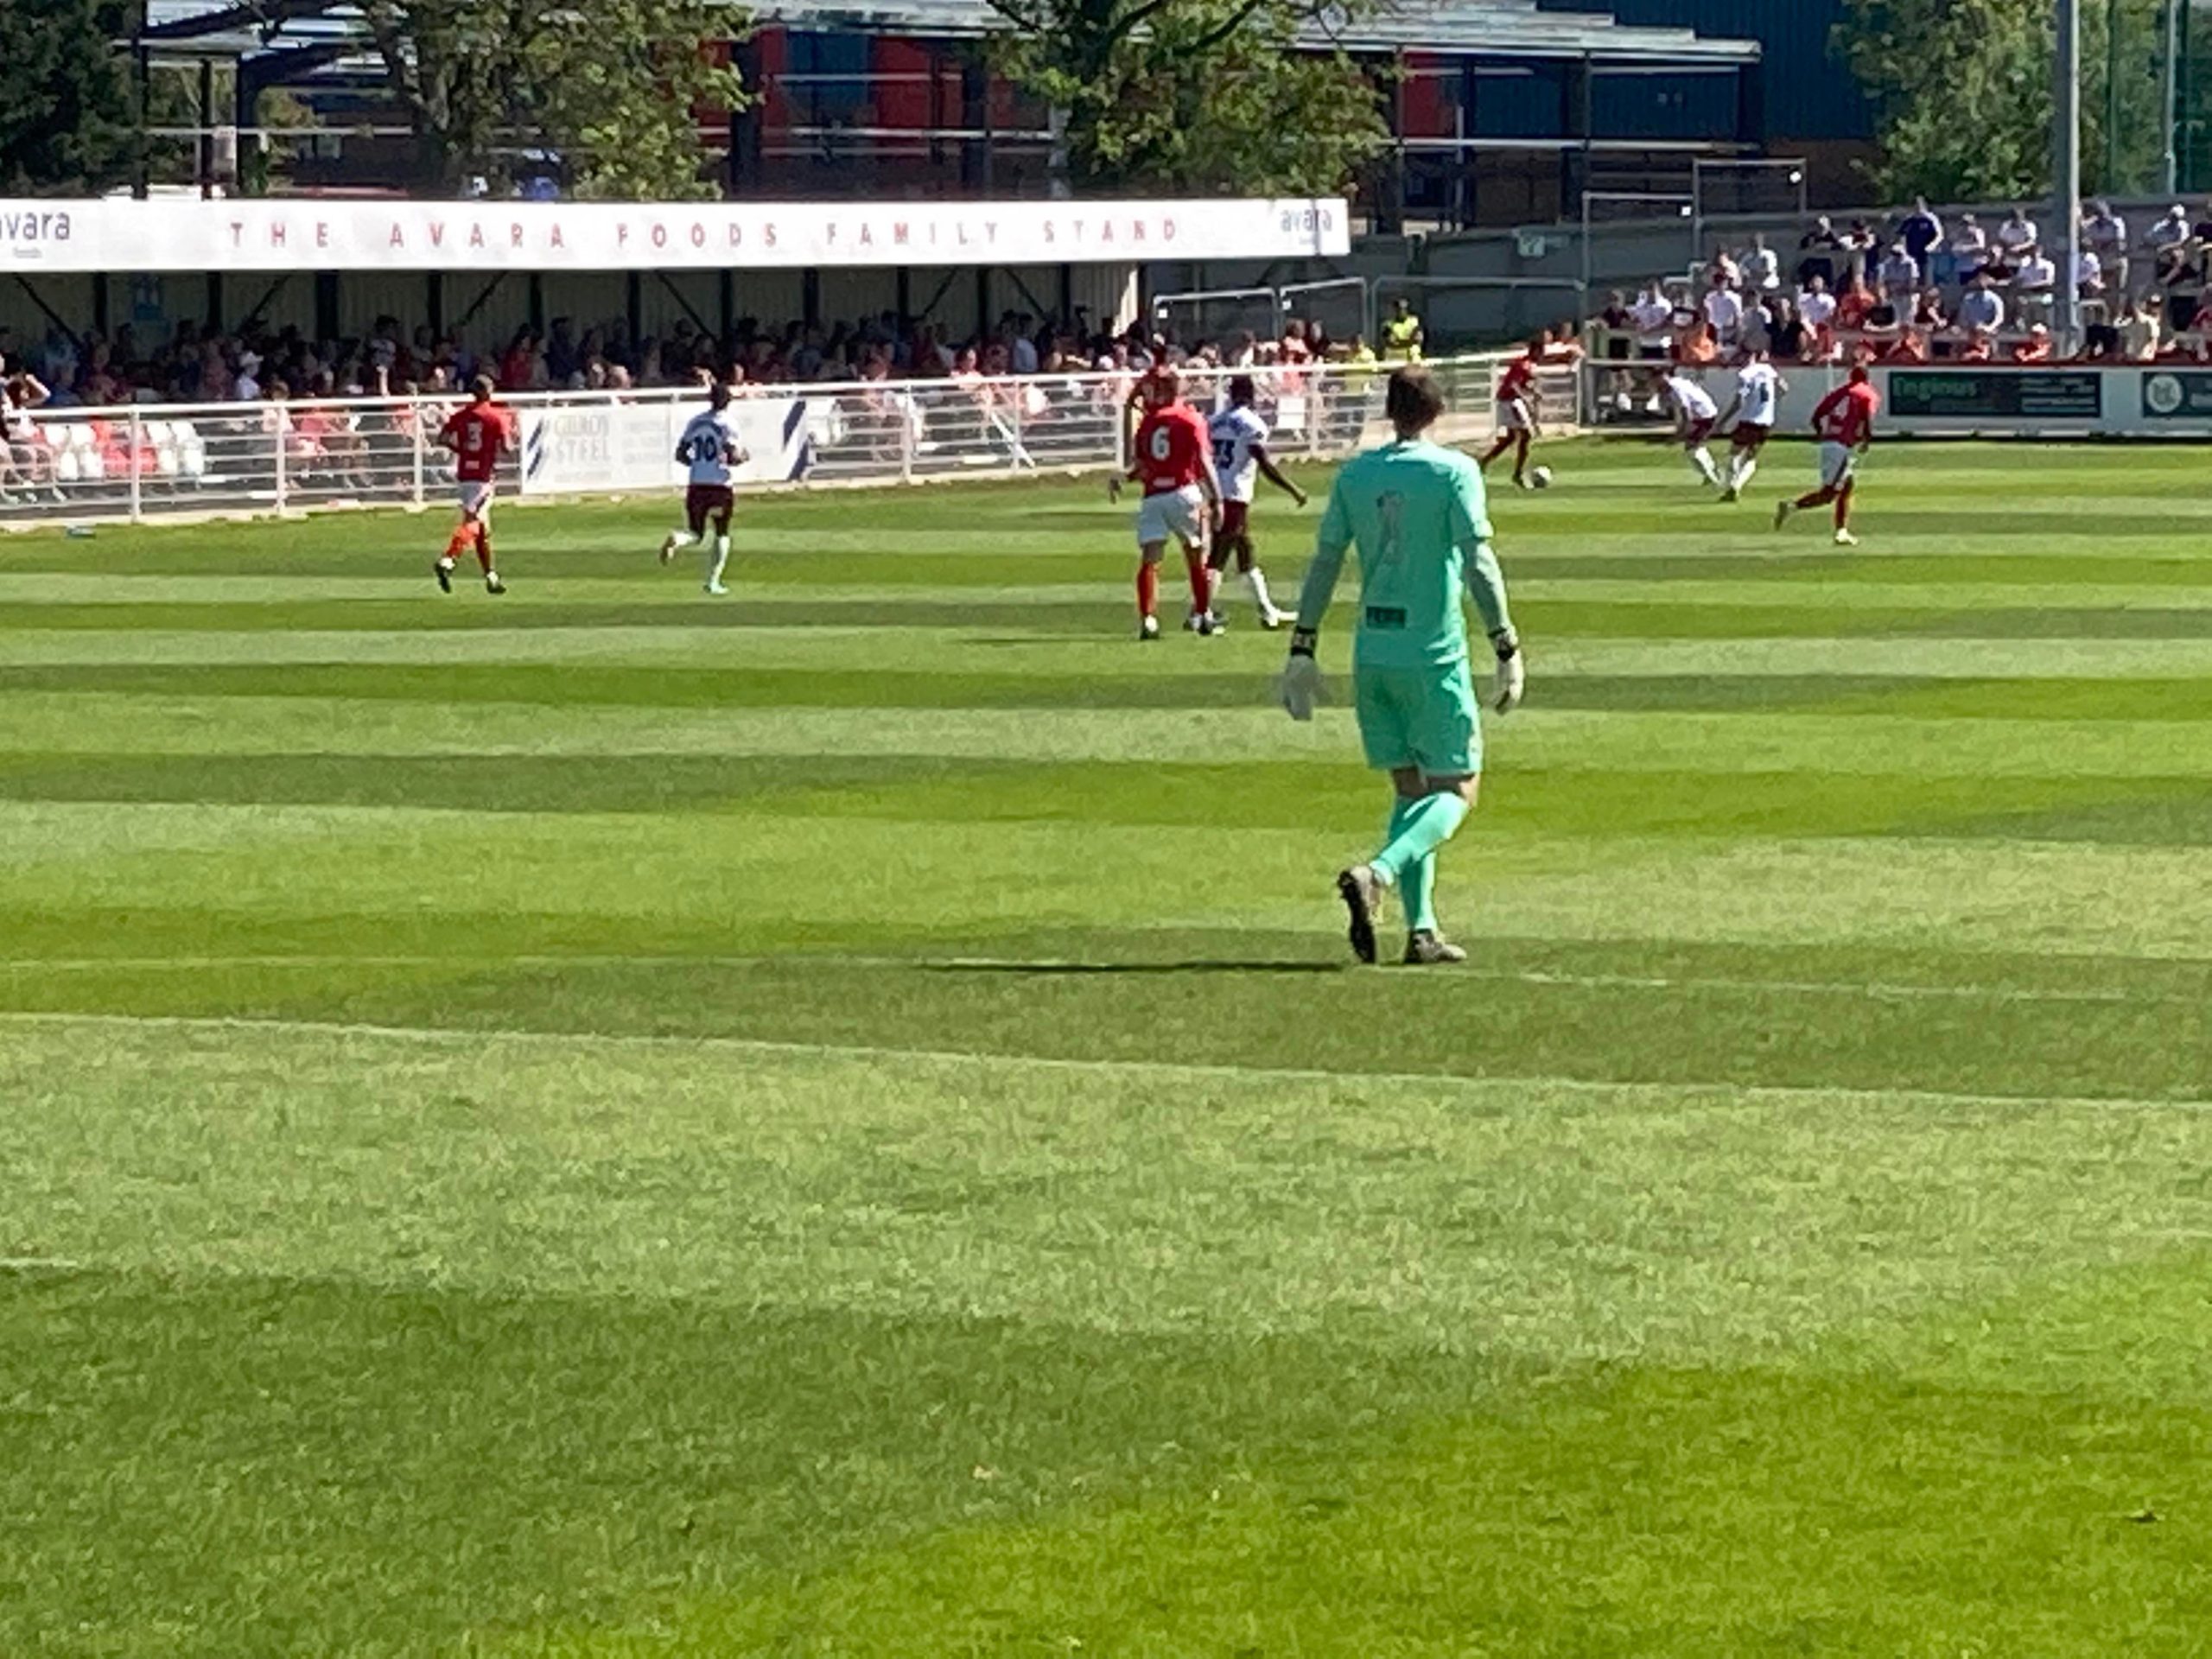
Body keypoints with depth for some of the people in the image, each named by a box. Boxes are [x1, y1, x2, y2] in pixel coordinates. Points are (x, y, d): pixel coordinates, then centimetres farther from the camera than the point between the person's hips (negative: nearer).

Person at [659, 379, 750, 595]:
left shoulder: (695, 421, 8)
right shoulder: (728, 422, -8)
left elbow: (680, 455, 9)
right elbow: (733, 457, -16)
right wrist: (743, 458, 5)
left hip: (696, 486, 4)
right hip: (720, 486, -4)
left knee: (695, 533, 12)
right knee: (722, 534, 14)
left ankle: (676, 539, -23)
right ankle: (713, 582, 7)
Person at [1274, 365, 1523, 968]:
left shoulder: (1355, 474, 7)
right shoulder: (1453, 471, -6)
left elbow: (1325, 561, 7)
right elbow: (1478, 562, -12)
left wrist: (1303, 649, 11)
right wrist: (1507, 648, -10)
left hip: (1372, 651, 5)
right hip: (1433, 651, -5)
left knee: (1410, 789, 15)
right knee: (1457, 791, 2)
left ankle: (1421, 929, 9)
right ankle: (1378, 873, -23)